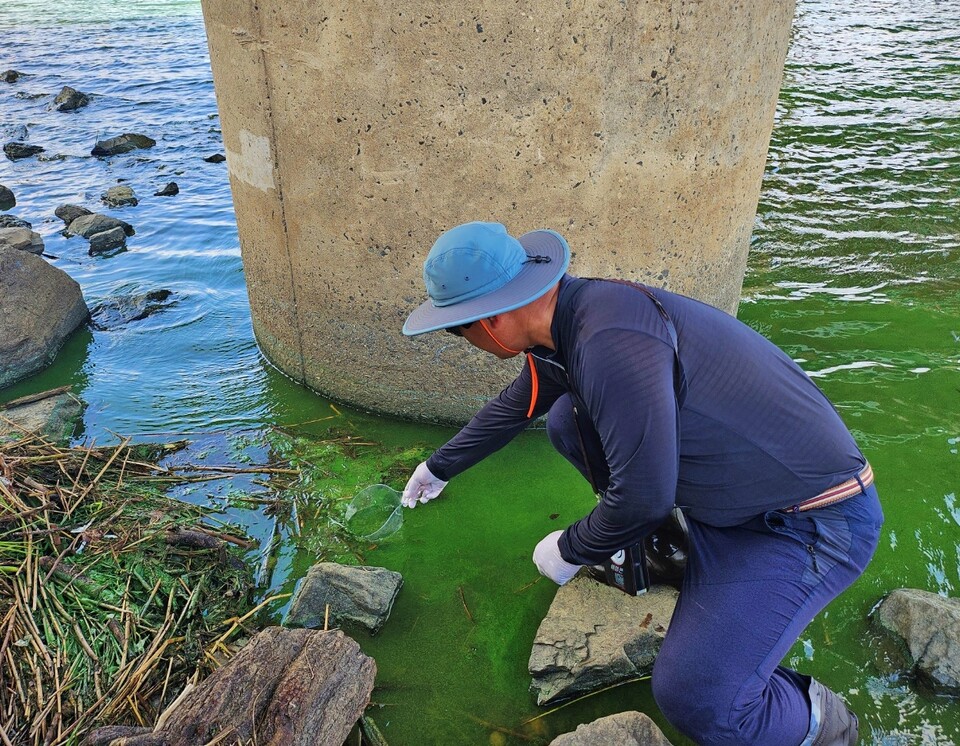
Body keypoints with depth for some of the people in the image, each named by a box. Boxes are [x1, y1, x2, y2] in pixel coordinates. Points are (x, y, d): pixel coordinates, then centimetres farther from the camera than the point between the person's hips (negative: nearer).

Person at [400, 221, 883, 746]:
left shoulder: (609, 339, -32)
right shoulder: (568, 321, -1)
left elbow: (643, 498, -27)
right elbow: (512, 408, 17)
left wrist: (569, 552, -6)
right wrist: (440, 467, 32)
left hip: (814, 519, -8)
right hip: (729, 489, 9)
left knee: (692, 700, -18)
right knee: (567, 419, 4)